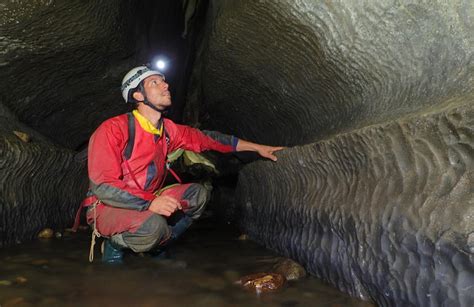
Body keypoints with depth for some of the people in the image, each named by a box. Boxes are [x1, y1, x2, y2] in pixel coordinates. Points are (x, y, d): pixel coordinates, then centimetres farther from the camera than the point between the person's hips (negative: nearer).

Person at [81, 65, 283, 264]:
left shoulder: (168, 129, -1)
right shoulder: (113, 129, -22)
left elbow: (206, 138, 6)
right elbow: (102, 186, -26)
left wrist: (257, 147, 7)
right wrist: (149, 203, -37)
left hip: (147, 202, 7)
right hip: (106, 207, -7)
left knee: (198, 194, 0)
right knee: (153, 226, -35)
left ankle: (156, 247, 10)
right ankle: (115, 245, -1)